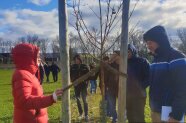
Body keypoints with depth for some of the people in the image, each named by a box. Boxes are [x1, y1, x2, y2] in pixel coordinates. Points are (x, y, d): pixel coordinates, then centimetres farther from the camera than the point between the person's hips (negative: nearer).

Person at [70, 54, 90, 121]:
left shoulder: (85, 67, -7)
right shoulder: (72, 67, -3)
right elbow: (70, 75, 6)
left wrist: (85, 80, -11)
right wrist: (72, 80, -8)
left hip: (83, 85, -2)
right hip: (76, 85, 2)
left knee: (84, 100, -3)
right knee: (77, 100, 11)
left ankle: (86, 115, 6)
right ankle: (80, 113, 27)